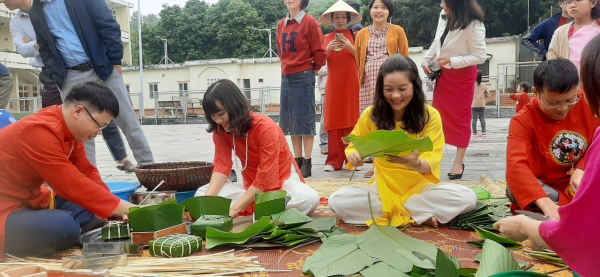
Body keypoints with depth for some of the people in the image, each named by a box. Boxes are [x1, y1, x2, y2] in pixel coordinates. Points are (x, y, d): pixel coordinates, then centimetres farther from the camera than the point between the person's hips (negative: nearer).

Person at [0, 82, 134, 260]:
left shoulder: (69, 127, 2)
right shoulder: (40, 132, -27)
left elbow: (87, 173, 5)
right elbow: (72, 185, -30)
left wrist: (117, 209, -7)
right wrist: (124, 208, -24)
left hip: (31, 200, 9)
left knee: (94, 209, 5)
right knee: (65, 225, -32)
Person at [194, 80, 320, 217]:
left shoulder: (265, 127, -27)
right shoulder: (221, 129, -9)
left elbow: (266, 177, -29)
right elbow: (221, 165, -16)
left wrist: (233, 210, -33)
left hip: (282, 181, -4)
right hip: (252, 185, 5)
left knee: (309, 198, -37)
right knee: (201, 194, -17)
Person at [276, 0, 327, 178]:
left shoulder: (310, 22, -7)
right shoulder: (281, 24, 11)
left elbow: (319, 52, -6)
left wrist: (313, 69, 5)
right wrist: (287, 66, 15)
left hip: (304, 77, -6)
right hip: (286, 77, 6)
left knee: (305, 119, -4)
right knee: (290, 120, 7)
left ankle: (307, 162, 2)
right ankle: (297, 160, 14)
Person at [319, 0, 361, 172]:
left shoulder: (355, 35, 8)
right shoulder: (327, 38, 13)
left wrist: (350, 47, -14)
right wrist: (328, 49, -12)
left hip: (352, 84, -1)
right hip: (334, 84, 2)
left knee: (352, 120, -1)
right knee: (334, 120, -1)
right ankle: (334, 160, 1)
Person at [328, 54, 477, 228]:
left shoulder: (430, 115, -9)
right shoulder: (371, 115, -5)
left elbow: (433, 160, -14)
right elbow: (353, 146, 4)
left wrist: (416, 163, -39)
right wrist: (354, 156, -22)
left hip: (420, 187, -1)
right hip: (383, 188, 1)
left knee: (467, 197, -27)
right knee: (337, 201, -26)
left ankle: (389, 212, -18)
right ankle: (418, 215, -18)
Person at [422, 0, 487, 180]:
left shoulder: (473, 25, -22)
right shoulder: (445, 18, -3)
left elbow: (480, 57, -21)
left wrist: (452, 61, -25)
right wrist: (426, 60, 2)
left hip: (462, 76, -6)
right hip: (443, 75, 6)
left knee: (460, 118, 4)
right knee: (438, 116, 11)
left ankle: (459, 162, 16)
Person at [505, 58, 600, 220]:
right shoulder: (523, 121, -18)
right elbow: (516, 166, -34)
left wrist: (582, 170, -24)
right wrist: (545, 203, -49)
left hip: (583, 182, 3)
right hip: (547, 188, -3)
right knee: (514, 190, -34)